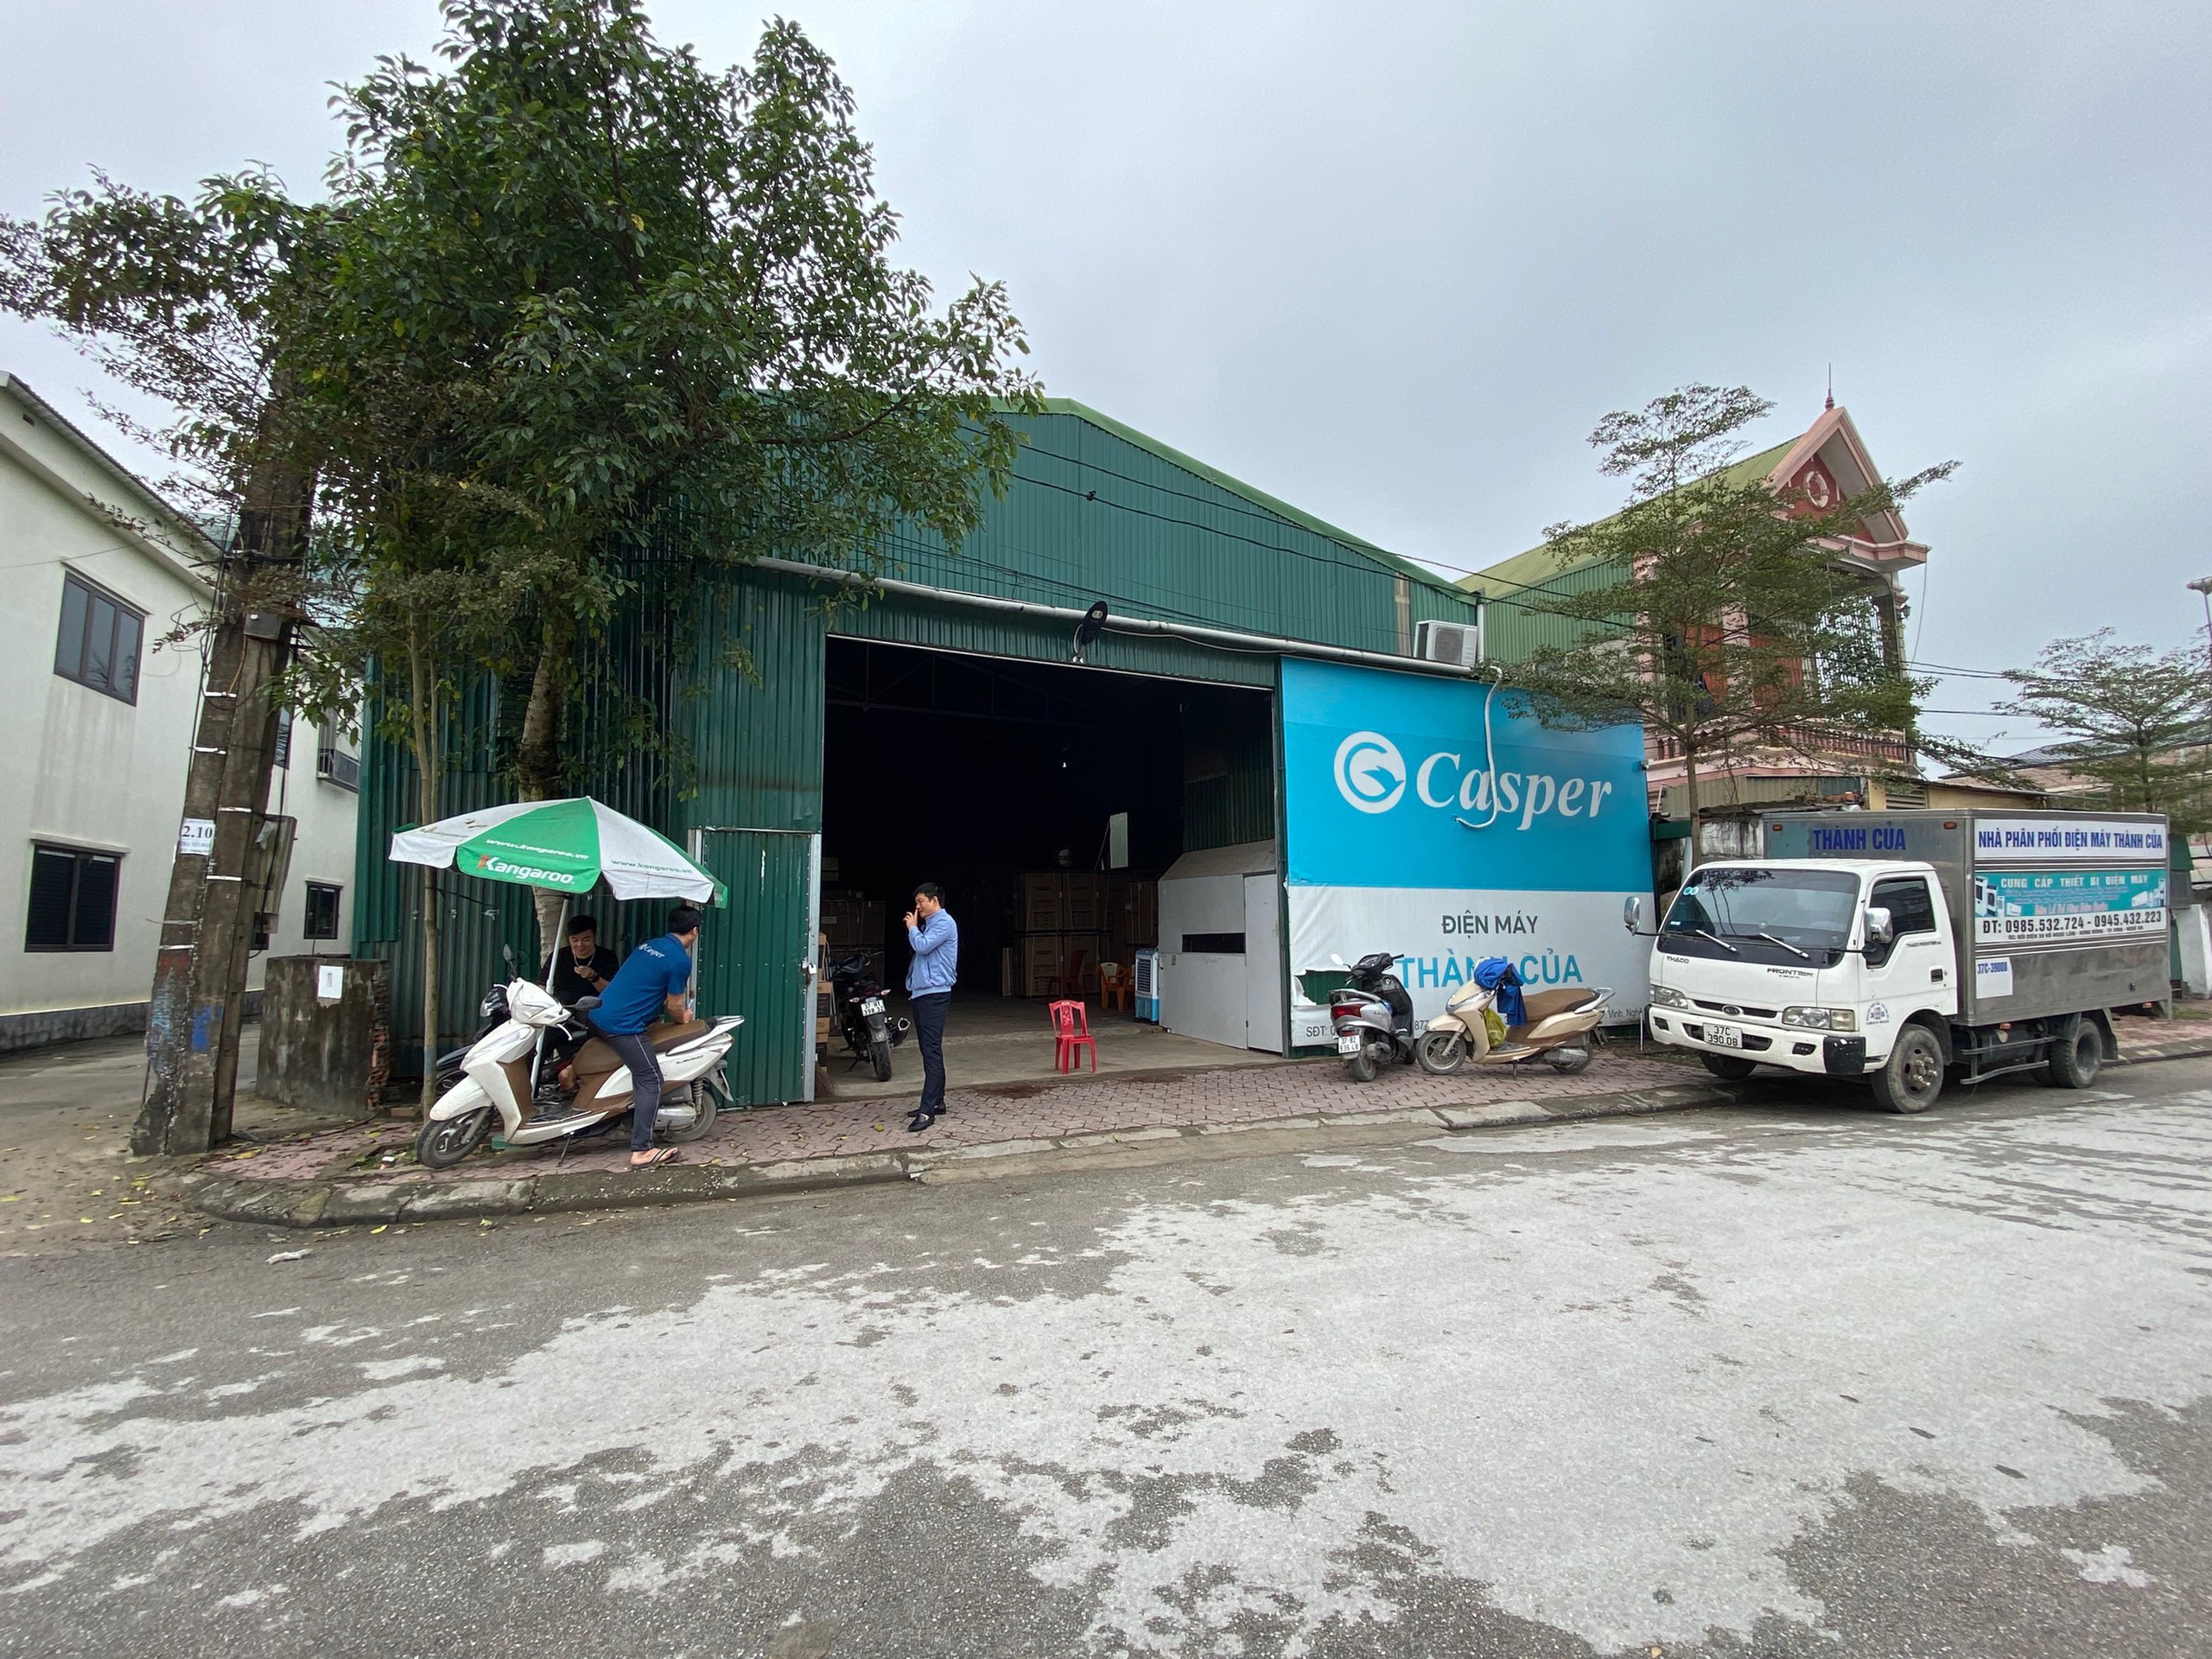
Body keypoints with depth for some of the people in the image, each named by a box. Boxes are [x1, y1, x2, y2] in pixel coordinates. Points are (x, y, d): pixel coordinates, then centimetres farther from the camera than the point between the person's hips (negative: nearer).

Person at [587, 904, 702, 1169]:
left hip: (597, 1015, 9)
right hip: (624, 1025, -9)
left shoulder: (649, 945, 15)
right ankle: (641, 1151, -5)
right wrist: (682, 1018, 18)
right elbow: (674, 1006, -4)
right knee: (650, 1081, -3)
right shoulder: (680, 960, -10)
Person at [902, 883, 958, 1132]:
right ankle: (936, 1101, 20)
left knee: (932, 1051, -13)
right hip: (921, 993, 10)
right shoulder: (929, 924, 20)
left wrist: (912, 927, -5)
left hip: (934, 993, -10)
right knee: (929, 1049, 13)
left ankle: (927, 1111, -18)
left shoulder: (945, 923, -10)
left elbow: (922, 946, -21)